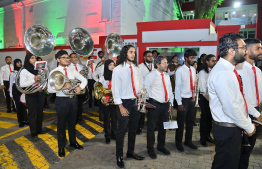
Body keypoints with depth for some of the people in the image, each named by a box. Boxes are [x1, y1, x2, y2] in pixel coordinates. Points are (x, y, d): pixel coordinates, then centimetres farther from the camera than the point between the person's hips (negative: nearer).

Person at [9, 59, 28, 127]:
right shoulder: (13, 73, 2)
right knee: (18, 105, 4)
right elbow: (11, 84, 5)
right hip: (16, 90, 0)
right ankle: (21, 121, 14)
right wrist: (11, 94, 2)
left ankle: (25, 120, 13)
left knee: (23, 105, 1)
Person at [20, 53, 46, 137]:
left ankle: (39, 129, 27)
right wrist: (34, 80, -21)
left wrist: (43, 87, -7)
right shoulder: (24, 71, -4)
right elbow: (22, 84, -12)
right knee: (32, 113, 3)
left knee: (40, 112, 11)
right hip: (31, 94, -4)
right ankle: (33, 132, 17)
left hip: (40, 93, 4)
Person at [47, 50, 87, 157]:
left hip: (73, 99, 4)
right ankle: (61, 147, 28)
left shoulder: (72, 70, 6)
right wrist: (63, 87, -26)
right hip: (61, 100, -4)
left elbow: (84, 80, 8)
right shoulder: (54, 72, -6)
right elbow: (50, 89, -13)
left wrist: (80, 87, -11)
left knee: (72, 122, 18)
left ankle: (73, 142, 39)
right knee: (62, 124, 9)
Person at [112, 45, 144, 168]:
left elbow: (140, 85, 13)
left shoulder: (136, 69, 8)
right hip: (124, 102, -5)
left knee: (133, 129, 16)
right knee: (121, 131, 4)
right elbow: (115, 89, -9)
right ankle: (119, 156, 23)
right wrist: (121, 106, -13)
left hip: (135, 102, 5)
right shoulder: (118, 69, -7)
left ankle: (130, 152, 35)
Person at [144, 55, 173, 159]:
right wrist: (151, 99, -9)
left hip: (165, 105, 6)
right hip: (154, 104, -6)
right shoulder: (151, 75, -9)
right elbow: (145, 89, -12)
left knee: (163, 127, 17)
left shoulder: (167, 76, 12)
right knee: (151, 127, 4)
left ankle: (161, 146, 36)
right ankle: (150, 149, 21)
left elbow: (170, 90, 15)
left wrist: (170, 103, 12)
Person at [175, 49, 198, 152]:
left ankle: (188, 141, 35)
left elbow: (194, 84, 13)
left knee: (191, 122, 16)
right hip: (184, 100, -6)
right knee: (181, 123, 6)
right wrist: (179, 103, -13)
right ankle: (178, 143, 24)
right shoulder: (180, 71, -10)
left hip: (192, 99, 6)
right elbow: (177, 87, -11)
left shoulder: (193, 69, 8)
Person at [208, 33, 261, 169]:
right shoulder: (221, 73, -25)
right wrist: (249, 127, -13)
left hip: (234, 128, 10)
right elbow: (230, 108, -26)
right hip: (227, 130, -10)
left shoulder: (230, 70, 9)